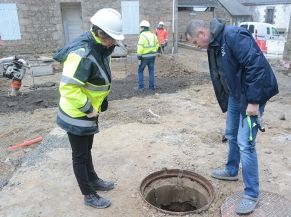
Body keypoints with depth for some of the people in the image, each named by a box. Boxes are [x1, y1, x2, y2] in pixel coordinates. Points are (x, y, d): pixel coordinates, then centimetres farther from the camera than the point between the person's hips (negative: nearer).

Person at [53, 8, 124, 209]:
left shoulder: (99, 47, 1)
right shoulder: (83, 53, -29)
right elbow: (68, 87, -33)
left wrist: (101, 100, 10)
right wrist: (88, 108, -23)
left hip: (89, 112, 9)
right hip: (77, 114, -9)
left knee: (86, 150, 25)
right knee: (80, 156, 9)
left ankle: (94, 181, 45)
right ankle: (89, 195, 27)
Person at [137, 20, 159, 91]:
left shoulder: (142, 36, -15)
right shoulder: (153, 35, 8)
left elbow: (140, 47, -21)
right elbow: (157, 45, 14)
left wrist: (139, 55, -15)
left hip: (144, 57, -6)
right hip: (152, 56, 6)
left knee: (140, 71, 8)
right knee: (151, 71, 13)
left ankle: (141, 86, 5)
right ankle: (152, 86, 14)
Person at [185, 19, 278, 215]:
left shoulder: (233, 36, -23)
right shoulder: (213, 45, 7)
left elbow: (256, 65, -27)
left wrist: (253, 101, -25)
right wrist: (225, 101, 16)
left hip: (252, 96, -9)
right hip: (235, 94, 10)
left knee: (245, 143, -8)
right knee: (231, 135, 20)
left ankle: (252, 194, 7)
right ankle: (231, 171, 41)